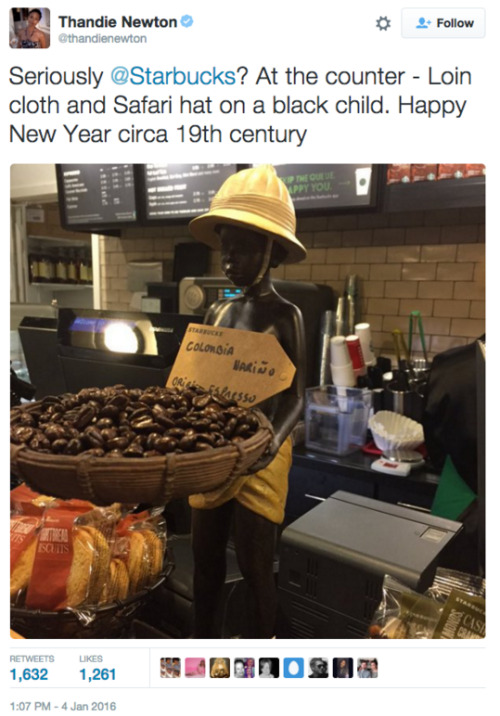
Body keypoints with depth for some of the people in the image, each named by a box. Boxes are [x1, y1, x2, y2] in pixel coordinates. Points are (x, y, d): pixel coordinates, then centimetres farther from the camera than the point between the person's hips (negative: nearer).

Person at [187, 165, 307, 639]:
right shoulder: (218, 312, 6)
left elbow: (294, 398, -11)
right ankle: (201, 638, 43)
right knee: (205, 555, 20)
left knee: (255, 566, 9)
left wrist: (270, 445, -28)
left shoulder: (284, 316, -10)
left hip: (259, 455, -6)